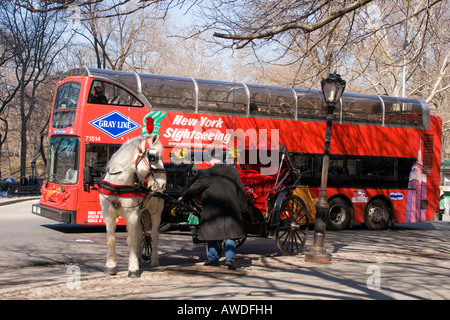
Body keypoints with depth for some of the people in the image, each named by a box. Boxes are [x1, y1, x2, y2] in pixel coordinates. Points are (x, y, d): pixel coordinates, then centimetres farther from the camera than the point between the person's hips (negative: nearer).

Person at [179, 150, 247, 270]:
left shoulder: (209, 173, -4)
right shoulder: (233, 172, 6)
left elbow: (196, 186, 2)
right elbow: (240, 190, 12)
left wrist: (184, 198, 15)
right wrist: (243, 205, 23)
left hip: (212, 210, -2)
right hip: (230, 208, 2)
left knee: (211, 233, 12)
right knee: (230, 234, 4)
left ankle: (213, 258, 18)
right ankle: (230, 258, -8)